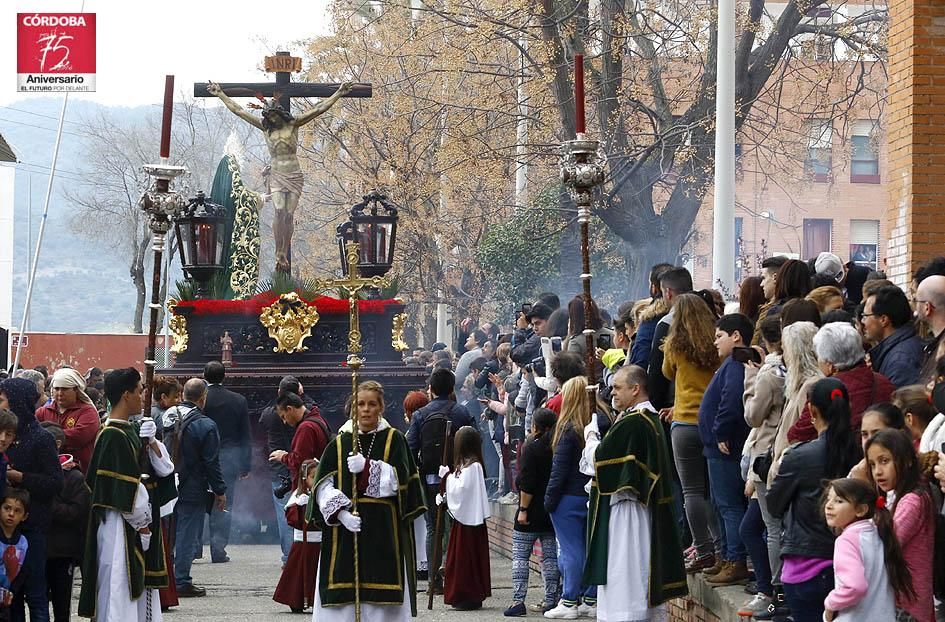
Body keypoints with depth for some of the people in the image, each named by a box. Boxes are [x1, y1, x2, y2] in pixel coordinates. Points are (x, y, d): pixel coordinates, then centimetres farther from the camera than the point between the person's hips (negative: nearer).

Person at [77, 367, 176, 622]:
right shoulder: (113, 436, -17)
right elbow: (125, 487, -19)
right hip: (119, 526, -9)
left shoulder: (132, 430, 11)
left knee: (141, 584, 13)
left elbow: (164, 468, 12)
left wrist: (152, 443, -5)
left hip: (141, 522, 9)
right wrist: (141, 523, -12)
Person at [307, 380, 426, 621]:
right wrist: (340, 511, -15)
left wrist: (367, 468, -19)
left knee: (381, 601, -5)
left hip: (383, 532, -1)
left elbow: (398, 479, -6)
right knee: (343, 601, -4)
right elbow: (323, 485, 1)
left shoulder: (393, 439, 7)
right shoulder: (339, 443, 10)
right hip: (343, 531, 1)